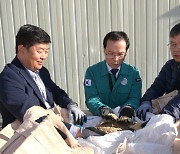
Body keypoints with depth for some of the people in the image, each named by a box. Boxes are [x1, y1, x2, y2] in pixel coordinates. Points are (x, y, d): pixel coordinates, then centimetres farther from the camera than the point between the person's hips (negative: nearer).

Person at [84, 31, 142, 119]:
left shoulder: (133, 72, 5)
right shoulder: (92, 72, 1)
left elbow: (135, 98, -1)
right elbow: (91, 98, -7)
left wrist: (128, 107, -23)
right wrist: (102, 109, -29)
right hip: (99, 119, -1)